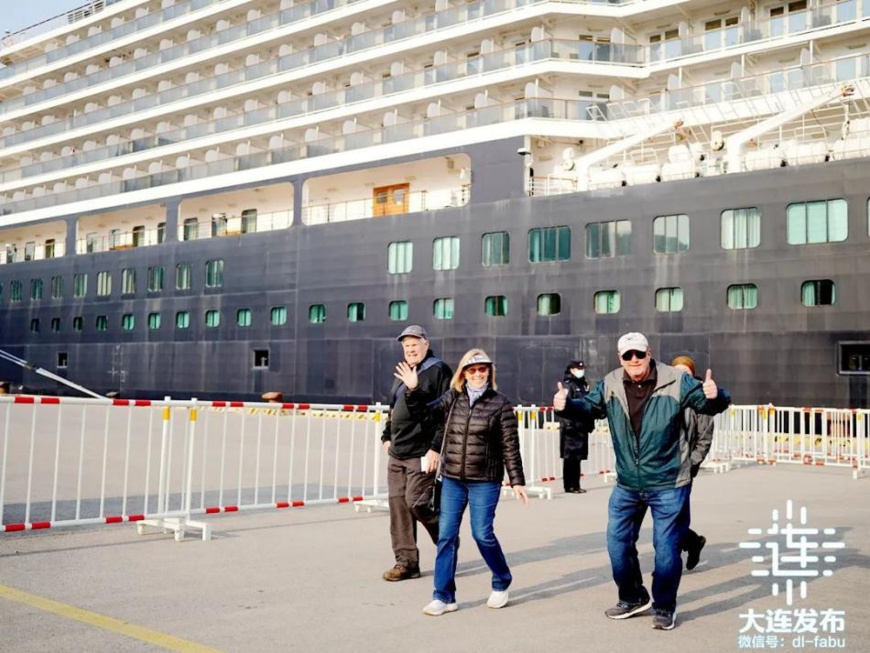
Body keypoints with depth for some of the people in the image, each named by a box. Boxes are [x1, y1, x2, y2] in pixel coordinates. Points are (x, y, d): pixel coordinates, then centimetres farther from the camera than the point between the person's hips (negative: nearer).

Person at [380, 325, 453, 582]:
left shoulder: (438, 371, -8)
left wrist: (436, 448, -19)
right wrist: (387, 436, 19)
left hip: (422, 454, -8)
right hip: (397, 454, 8)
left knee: (417, 503, -11)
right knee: (397, 504, 6)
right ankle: (406, 561, 14)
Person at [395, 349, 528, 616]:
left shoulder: (500, 404, -4)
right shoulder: (452, 398, 6)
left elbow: (510, 446, -4)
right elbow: (425, 413, 5)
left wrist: (517, 481, -5)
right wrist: (413, 390, -10)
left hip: (485, 481, -4)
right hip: (452, 479, 4)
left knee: (482, 534, -1)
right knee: (446, 535, 2)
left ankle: (502, 584, 25)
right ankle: (444, 596, 12)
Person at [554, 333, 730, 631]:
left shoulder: (676, 381, -13)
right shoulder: (610, 385, -4)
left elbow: (708, 404, -7)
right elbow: (589, 407, 9)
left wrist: (714, 396, -31)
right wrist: (567, 405, -12)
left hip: (667, 485, -4)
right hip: (627, 485, 4)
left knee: (666, 548, 4)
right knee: (618, 543, 13)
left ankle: (664, 608, 25)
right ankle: (633, 598, 35)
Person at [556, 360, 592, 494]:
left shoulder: (584, 384, 17)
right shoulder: (567, 385, -9)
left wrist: (590, 423, 17)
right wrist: (568, 423, -23)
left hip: (582, 427, 8)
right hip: (571, 427, -8)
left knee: (577, 457, 13)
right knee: (570, 457, -3)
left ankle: (576, 485, 20)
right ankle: (569, 486, 3)